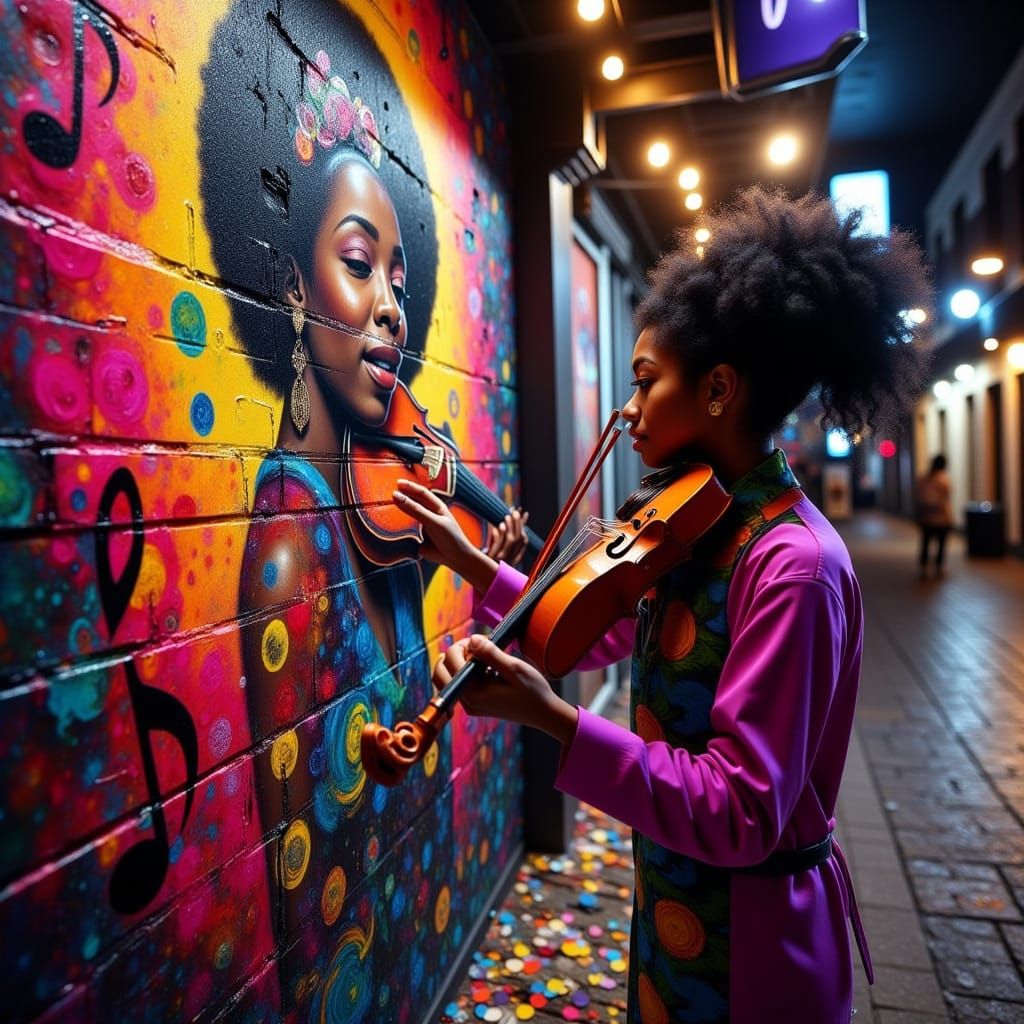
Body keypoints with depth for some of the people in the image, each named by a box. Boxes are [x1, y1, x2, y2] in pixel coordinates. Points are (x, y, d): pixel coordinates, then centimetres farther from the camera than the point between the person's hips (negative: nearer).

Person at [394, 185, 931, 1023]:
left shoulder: (795, 564, -28)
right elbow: (596, 635, 6)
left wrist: (552, 719, -36)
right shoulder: (705, 533, -2)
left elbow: (742, 814, -29)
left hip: (749, 933, -7)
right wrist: (471, 562, 6)